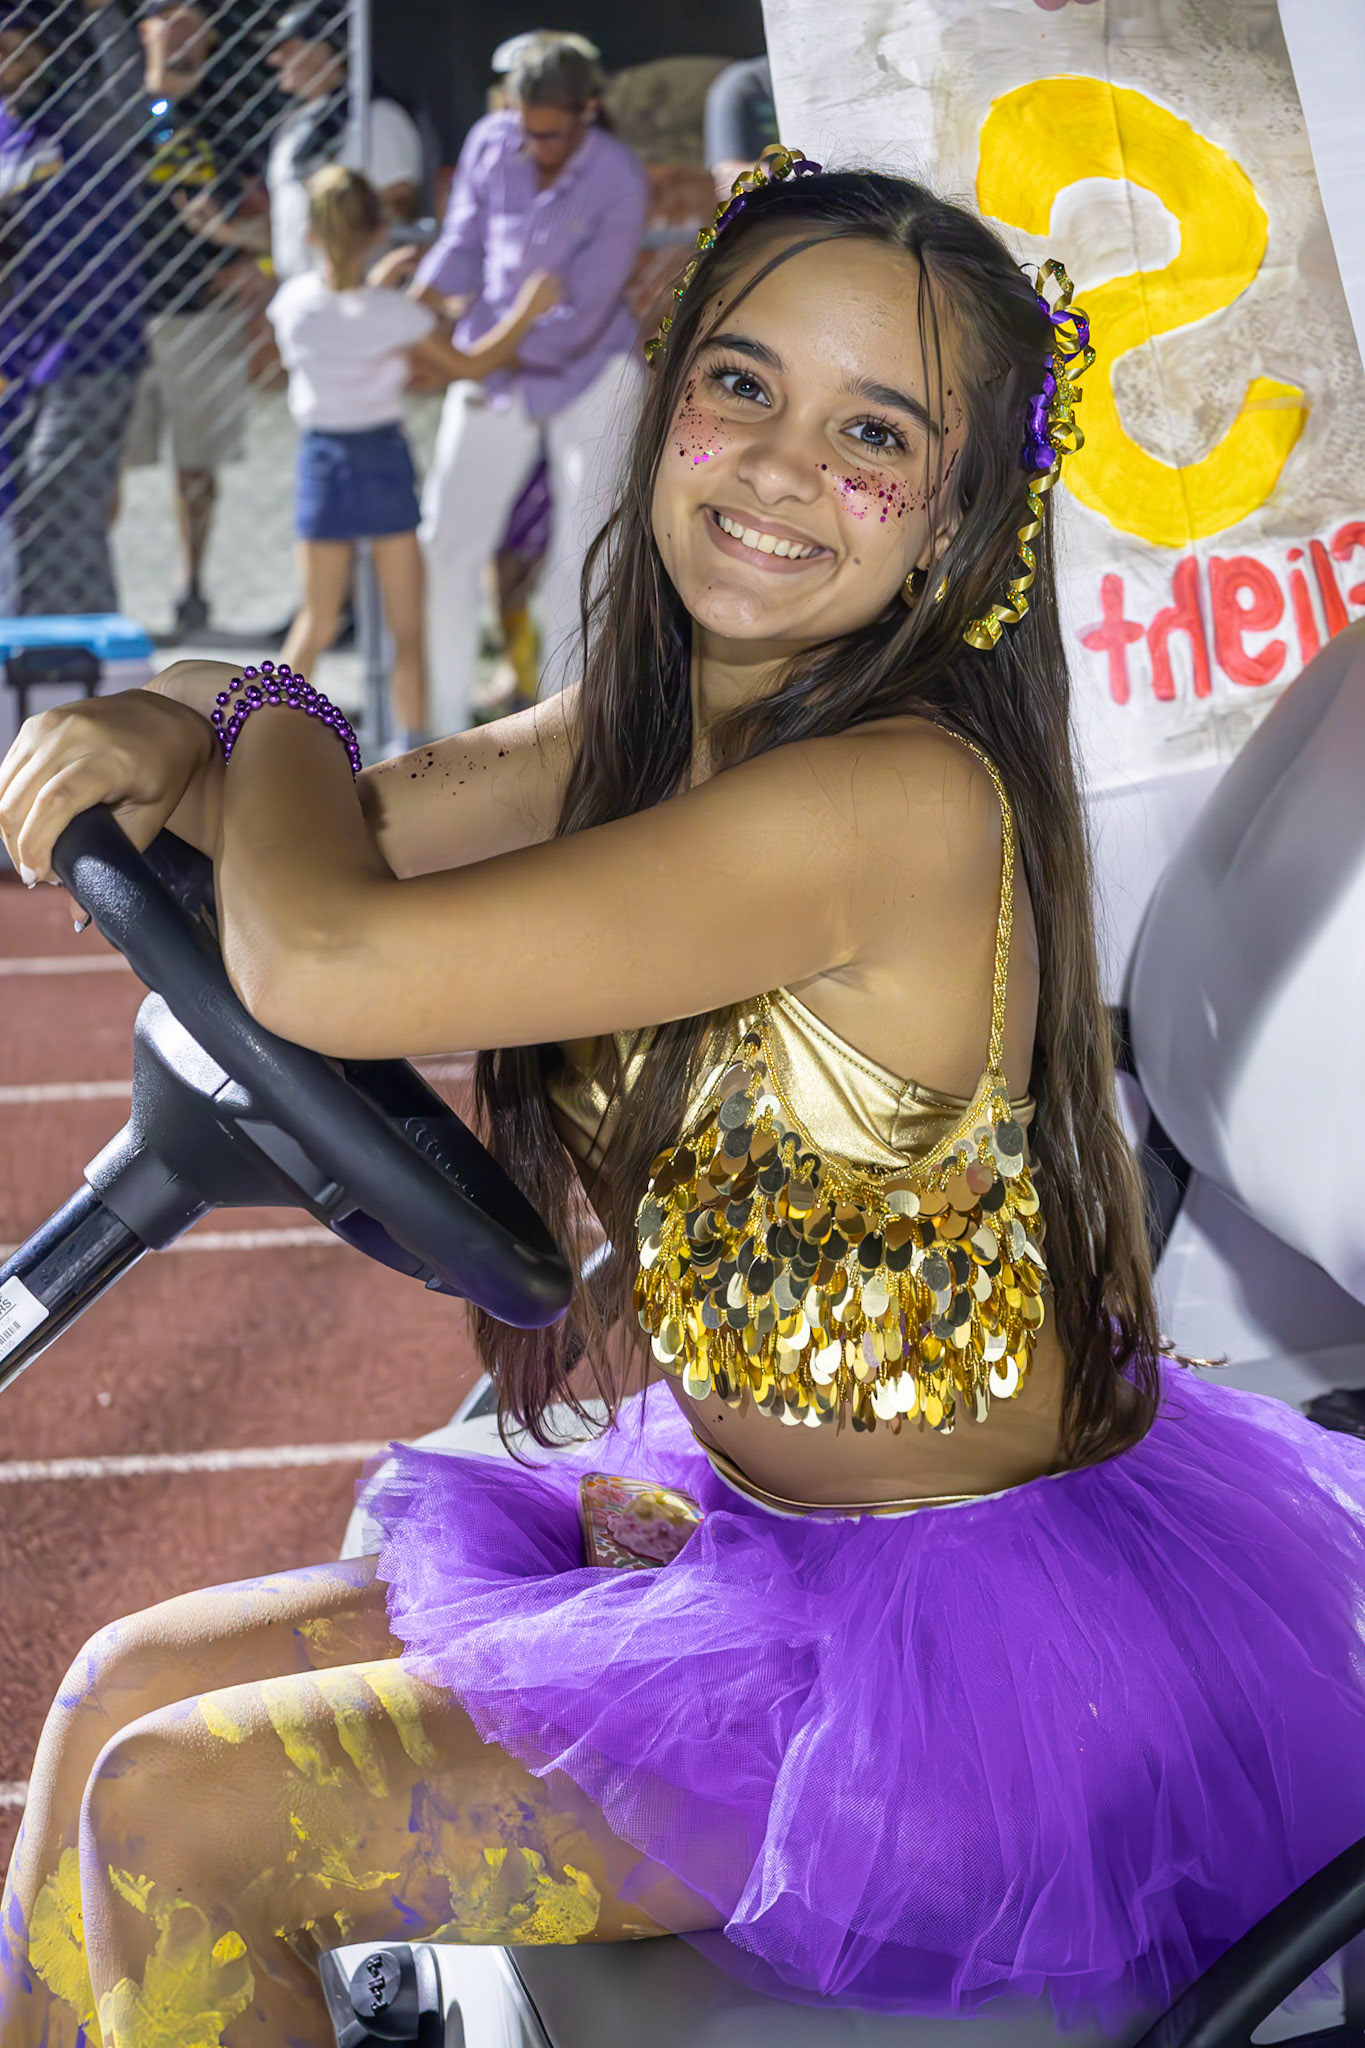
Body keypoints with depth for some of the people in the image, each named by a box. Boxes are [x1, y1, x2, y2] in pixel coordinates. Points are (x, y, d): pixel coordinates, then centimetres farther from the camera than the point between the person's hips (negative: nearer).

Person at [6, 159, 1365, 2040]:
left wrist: (271, 723, -9)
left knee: (176, 1820, -8)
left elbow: (320, 963, -31)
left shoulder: (902, 798, -27)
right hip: (753, 1526, 9)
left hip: (965, 1654, -9)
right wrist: (162, 746, -9)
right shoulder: (656, 736, 1)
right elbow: (338, 825, 14)